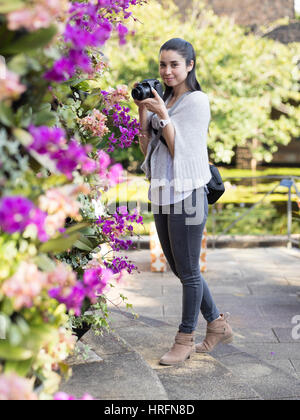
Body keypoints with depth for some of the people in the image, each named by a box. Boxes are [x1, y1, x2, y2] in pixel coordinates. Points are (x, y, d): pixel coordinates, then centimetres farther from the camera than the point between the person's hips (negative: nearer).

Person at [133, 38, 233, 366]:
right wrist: (142, 110, 2)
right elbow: (146, 147, 11)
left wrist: (162, 114, -18)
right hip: (161, 194, 8)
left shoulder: (197, 101, -6)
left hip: (187, 193, -8)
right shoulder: (163, 101, 15)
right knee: (179, 268, 15)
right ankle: (218, 325, 29)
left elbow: (181, 150, -12)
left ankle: (185, 339, 16)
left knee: (188, 271, 2)